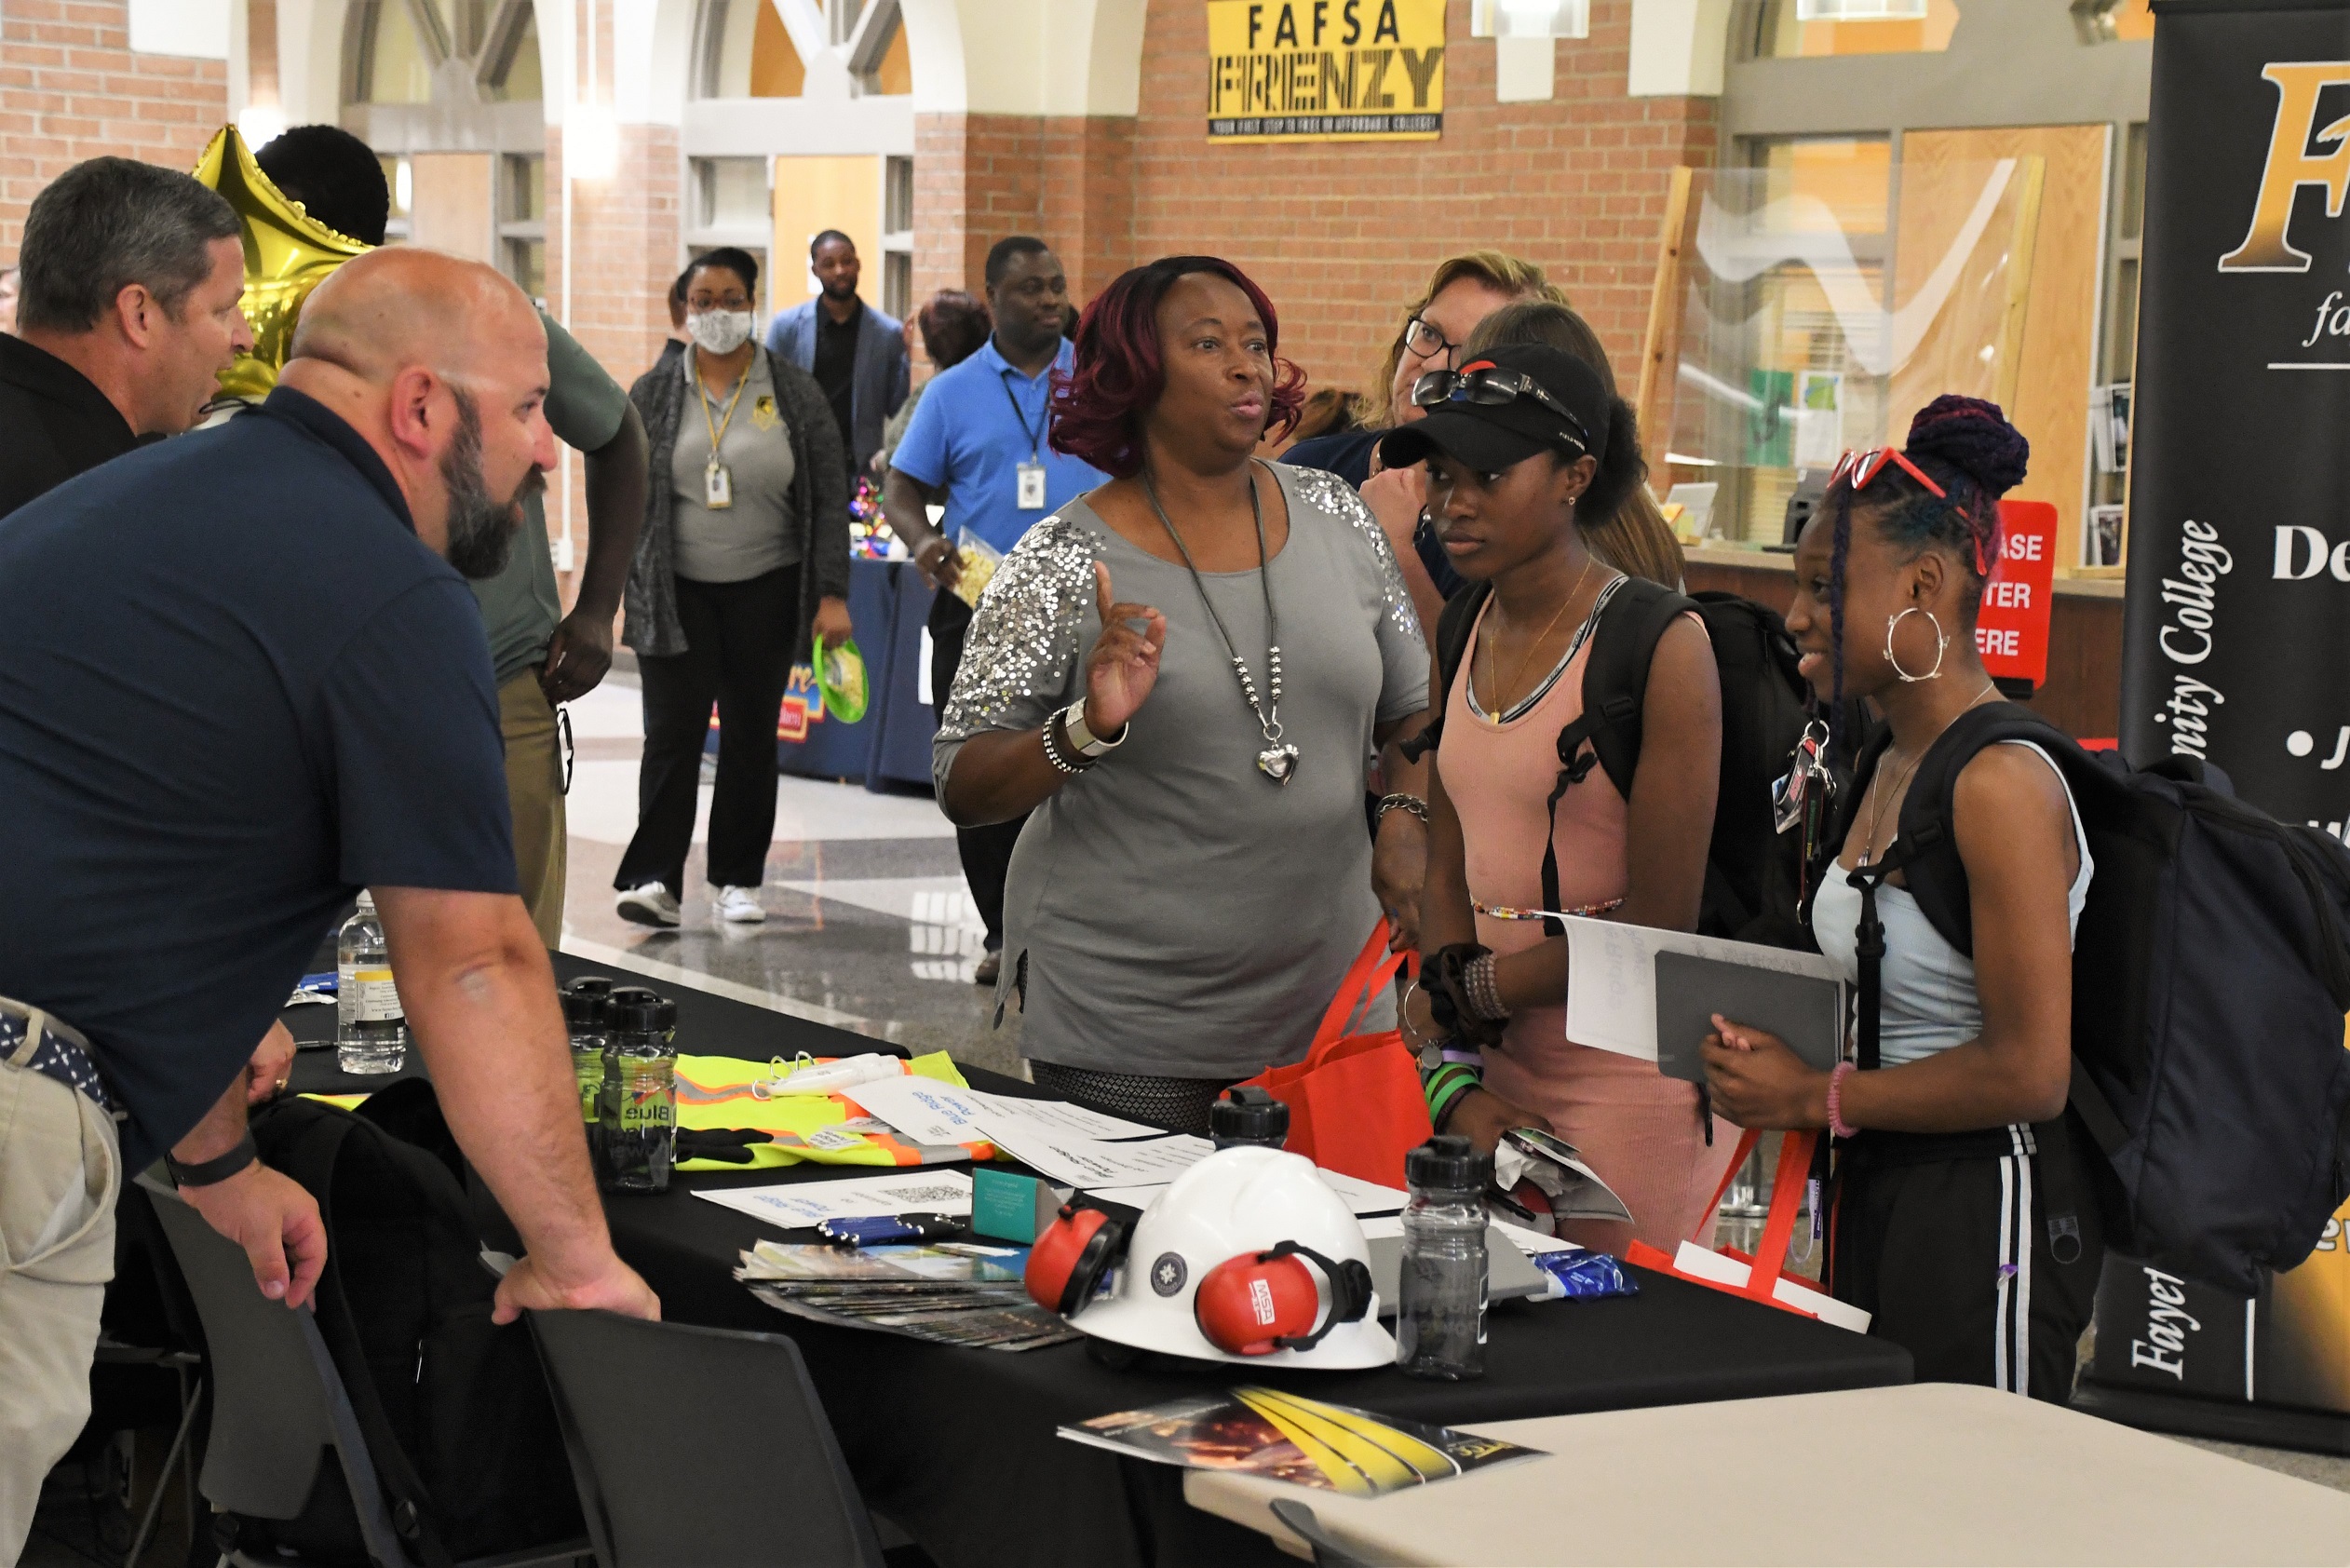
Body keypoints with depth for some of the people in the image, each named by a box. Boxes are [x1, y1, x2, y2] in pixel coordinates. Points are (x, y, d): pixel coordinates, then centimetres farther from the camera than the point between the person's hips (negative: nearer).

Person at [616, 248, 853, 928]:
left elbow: (830, 497, 1)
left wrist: (832, 593, -5)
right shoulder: (653, 395, 4)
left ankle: (738, 879, 16)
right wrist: (616, 588, 2)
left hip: (766, 591, 0)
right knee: (672, 733, -9)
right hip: (677, 592, 0)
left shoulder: (794, 392, 2)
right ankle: (655, 881, -10)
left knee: (752, 736, 6)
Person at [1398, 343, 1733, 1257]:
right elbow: (1448, 874, 9)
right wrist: (1454, 1081, -4)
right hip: (1499, 1070, 7)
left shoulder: (1660, 647, -14)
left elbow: (1660, 923, -16)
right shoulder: (1470, 632, 9)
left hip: (1627, 1074, -6)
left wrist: (1465, 995, -5)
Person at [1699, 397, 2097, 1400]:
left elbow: (2029, 1072, -22)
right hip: (1875, 1194, 9)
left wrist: (1813, 1098, -13)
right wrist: (1770, 1056, 2)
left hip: (1985, 1204, -9)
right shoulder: (1888, 765, 10)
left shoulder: (2001, 785, -18)